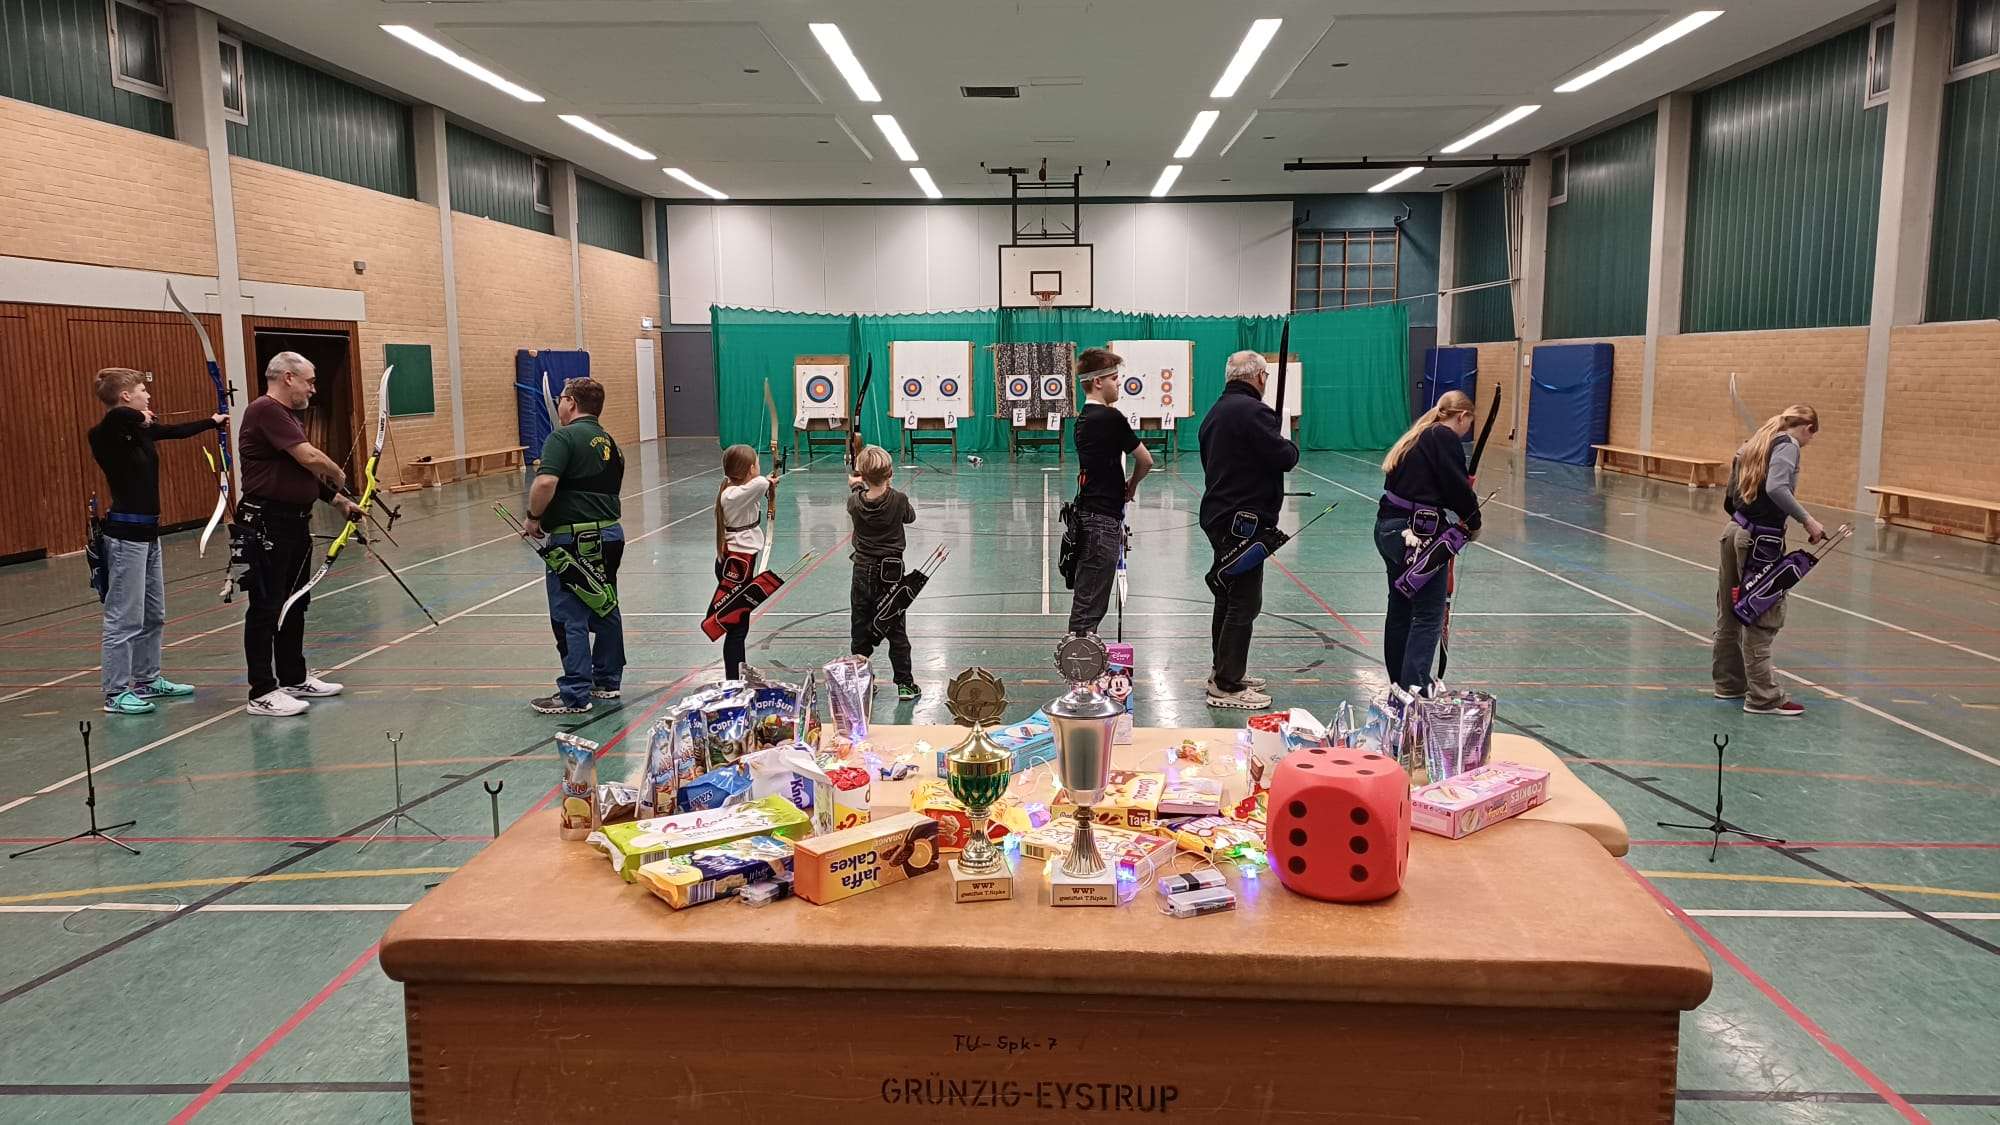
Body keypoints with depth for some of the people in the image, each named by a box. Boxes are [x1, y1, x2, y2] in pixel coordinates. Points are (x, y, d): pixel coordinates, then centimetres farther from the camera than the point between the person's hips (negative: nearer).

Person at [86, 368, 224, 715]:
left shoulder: (139, 430, 9)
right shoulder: (106, 434, -16)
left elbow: (176, 431, 28)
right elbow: (118, 414, -40)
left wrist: (212, 421, 40)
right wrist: (141, 418, -18)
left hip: (147, 530, 9)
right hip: (126, 533, -9)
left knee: (154, 614, 17)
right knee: (124, 618, -4)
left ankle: (147, 680, 28)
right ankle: (116, 693, 2)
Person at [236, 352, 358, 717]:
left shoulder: (286, 415, 18)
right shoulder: (266, 411, -16)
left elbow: (306, 473, 23)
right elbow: (310, 458, -23)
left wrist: (340, 502, 16)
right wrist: (339, 475, -4)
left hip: (294, 522, 10)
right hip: (267, 525, -10)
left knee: (295, 605, 17)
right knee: (266, 608, -4)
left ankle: (295, 679, 28)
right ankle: (262, 693, 2)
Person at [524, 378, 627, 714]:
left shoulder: (564, 437, -11)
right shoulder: (611, 443, 15)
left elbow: (545, 483, -24)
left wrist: (534, 517, -10)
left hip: (574, 539, -8)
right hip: (611, 534, 9)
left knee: (570, 618, -3)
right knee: (606, 609, 18)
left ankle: (575, 695, 0)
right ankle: (608, 680, 28)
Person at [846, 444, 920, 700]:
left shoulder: (855, 501, -10)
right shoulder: (898, 500, -14)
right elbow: (910, 517, 8)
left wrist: (856, 486, 36)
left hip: (863, 573, 1)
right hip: (891, 574, -1)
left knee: (860, 629, 11)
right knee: (897, 631, 6)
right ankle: (904, 684, 10)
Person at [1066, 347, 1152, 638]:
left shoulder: (1085, 418, 14)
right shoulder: (1110, 418, -13)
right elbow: (1146, 460, -5)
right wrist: (1131, 486, 14)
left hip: (1088, 515, 9)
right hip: (1102, 521, -9)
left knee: (1089, 603, 16)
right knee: (1089, 605, -6)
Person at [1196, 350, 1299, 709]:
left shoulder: (1216, 411, 15)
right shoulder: (1252, 411, -17)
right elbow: (1284, 458, -20)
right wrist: (1289, 444, 4)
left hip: (1218, 515, 10)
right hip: (1244, 521, -10)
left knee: (1228, 598, 19)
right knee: (1244, 603, -6)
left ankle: (1224, 671, 29)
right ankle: (1227, 686, -3)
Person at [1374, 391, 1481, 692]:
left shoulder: (1419, 436, 17)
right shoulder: (1447, 439, -9)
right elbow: (1457, 487, -13)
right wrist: (1473, 523, 4)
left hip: (1387, 528, 9)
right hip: (1416, 535, -9)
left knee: (1400, 608, 17)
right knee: (1428, 615, -5)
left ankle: (1400, 684, 28)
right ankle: (1414, 689, -11)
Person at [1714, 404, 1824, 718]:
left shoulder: (1757, 442, 16)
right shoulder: (1788, 445, -8)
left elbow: (1730, 500, 16)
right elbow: (1776, 488, -25)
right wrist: (1807, 520, -21)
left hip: (1735, 529, 9)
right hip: (1761, 539, -9)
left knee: (1731, 614, 16)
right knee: (1763, 618, -3)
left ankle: (1729, 683, 27)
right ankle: (1763, 698, 0)